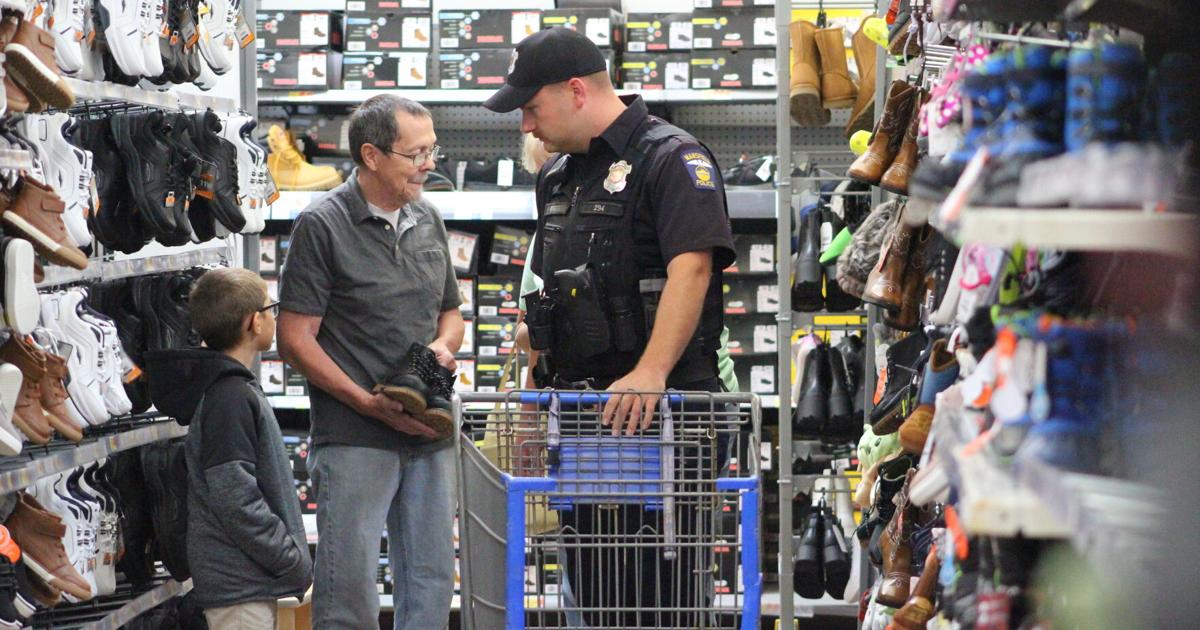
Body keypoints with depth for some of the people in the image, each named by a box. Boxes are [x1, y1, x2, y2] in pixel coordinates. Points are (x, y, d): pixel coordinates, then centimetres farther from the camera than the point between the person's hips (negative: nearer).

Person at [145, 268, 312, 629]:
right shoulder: (230, 399, -17)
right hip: (241, 585, -10)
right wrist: (296, 564, -16)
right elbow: (236, 501, -22)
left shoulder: (239, 389, 14)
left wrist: (296, 562, 15)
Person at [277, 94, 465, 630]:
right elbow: (295, 339, -9)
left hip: (427, 434, 6)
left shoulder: (428, 221, 13)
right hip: (353, 439, -6)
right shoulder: (322, 225, -6)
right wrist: (369, 403, -16)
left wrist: (443, 346, 0)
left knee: (431, 581, 9)